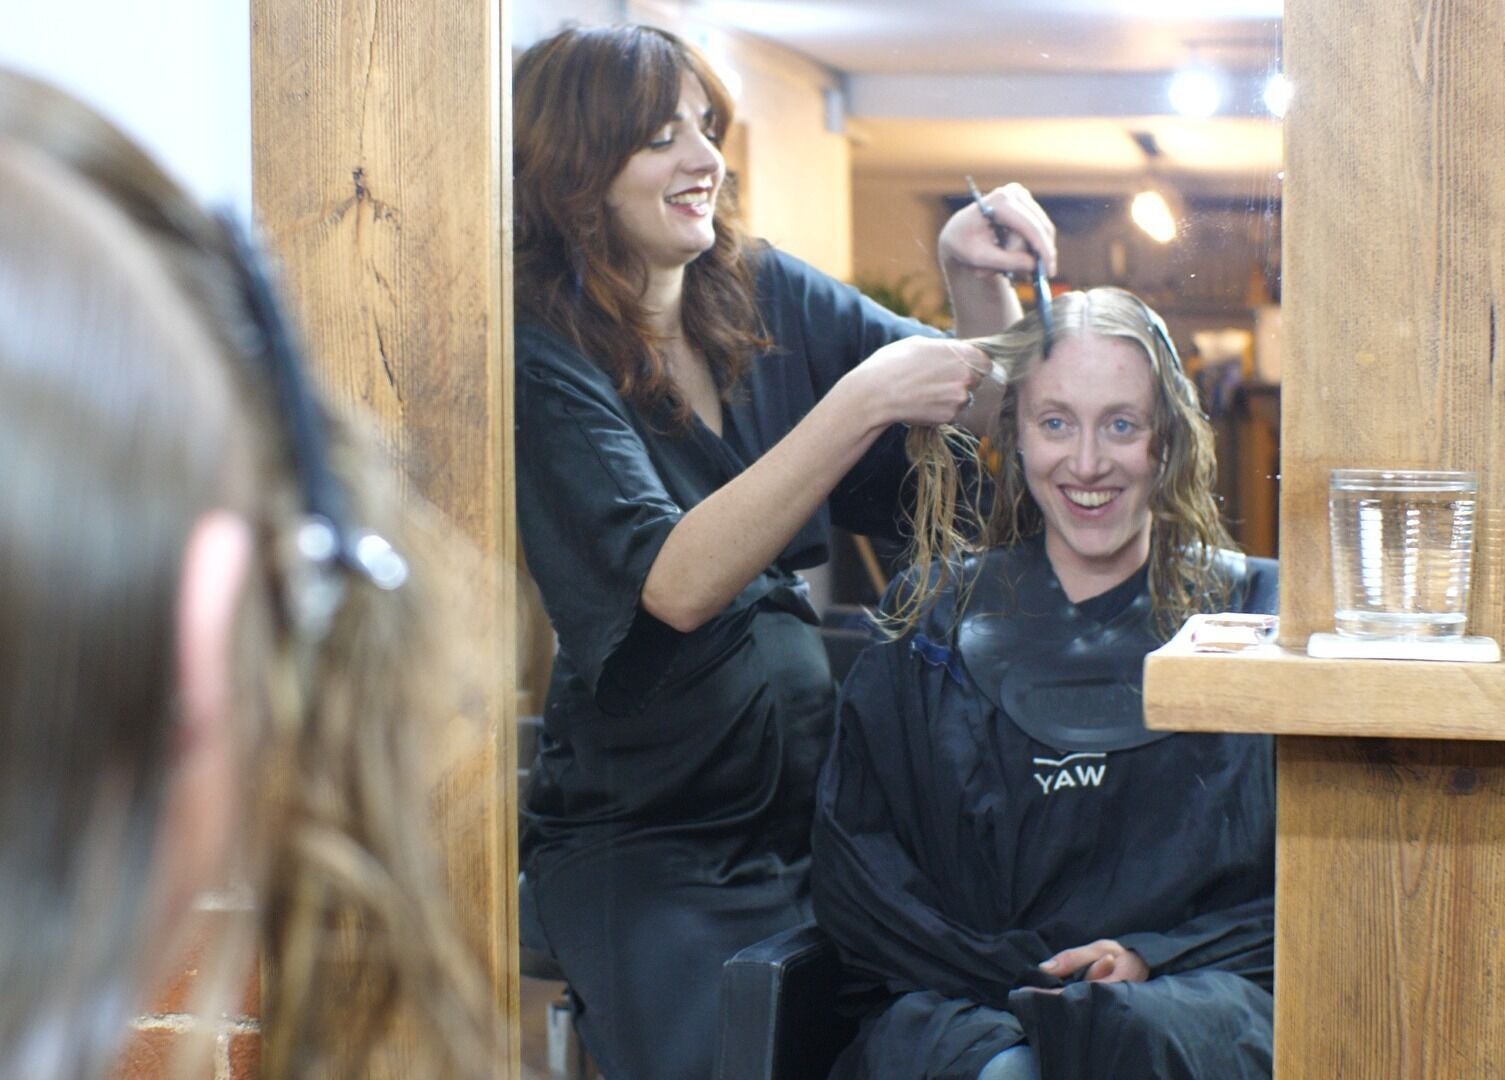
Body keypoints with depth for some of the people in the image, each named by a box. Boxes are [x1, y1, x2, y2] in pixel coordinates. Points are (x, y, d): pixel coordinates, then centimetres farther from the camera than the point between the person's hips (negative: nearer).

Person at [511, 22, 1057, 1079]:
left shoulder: (768, 298, 6)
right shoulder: (546, 360, -11)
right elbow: (678, 585, -25)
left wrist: (977, 278, -11)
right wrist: (866, 400, -29)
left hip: (818, 786, 5)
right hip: (650, 841, -4)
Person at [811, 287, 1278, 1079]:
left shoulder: (1255, 617, 12)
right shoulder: (936, 622, 14)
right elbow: (854, 874, 6)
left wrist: (1154, 959, -9)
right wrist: (1018, 970, -9)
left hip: (1194, 992, 0)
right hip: (961, 998, 1)